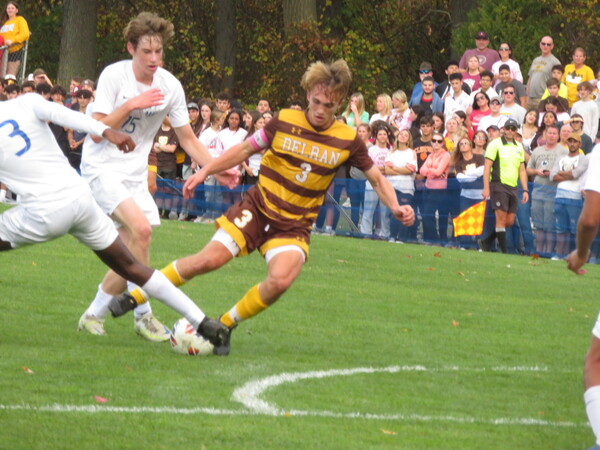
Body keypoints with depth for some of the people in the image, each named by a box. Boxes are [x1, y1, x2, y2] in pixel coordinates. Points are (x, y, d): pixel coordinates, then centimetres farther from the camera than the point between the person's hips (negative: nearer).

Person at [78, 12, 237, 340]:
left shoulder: (170, 86, 0)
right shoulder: (114, 76, -12)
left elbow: (187, 139, 8)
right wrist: (131, 105, -23)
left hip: (135, 175, 6)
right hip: (102, 168, -6)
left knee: (128, 256, -1)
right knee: (140, 228, -25)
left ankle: (94, 314, 18)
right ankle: (143, 315, -15)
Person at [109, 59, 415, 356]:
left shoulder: (348, 140, -5)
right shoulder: (285, 122, -5)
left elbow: (376, 178, 8)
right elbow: (245, 149, 6)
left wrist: (395, 207, -9)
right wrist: (206, 170, -3)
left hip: (294, 226, 0)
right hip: (257, 209, 0)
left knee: (280, 280, -27)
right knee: (209, 260, -14)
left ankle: (225, 324, -3)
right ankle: (136, 296, 5)